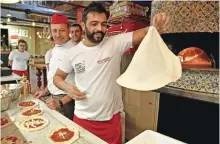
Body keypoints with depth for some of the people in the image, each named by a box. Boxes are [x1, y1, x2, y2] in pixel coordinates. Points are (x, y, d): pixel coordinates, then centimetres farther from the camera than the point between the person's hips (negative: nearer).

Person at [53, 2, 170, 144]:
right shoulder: (73, 52, -4)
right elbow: (58, 76, 7)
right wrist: (68, 88, -12)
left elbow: (144, 33, -19)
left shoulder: (116, 43, -10)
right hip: (82, 118, 2)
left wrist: (157, 26, -41)